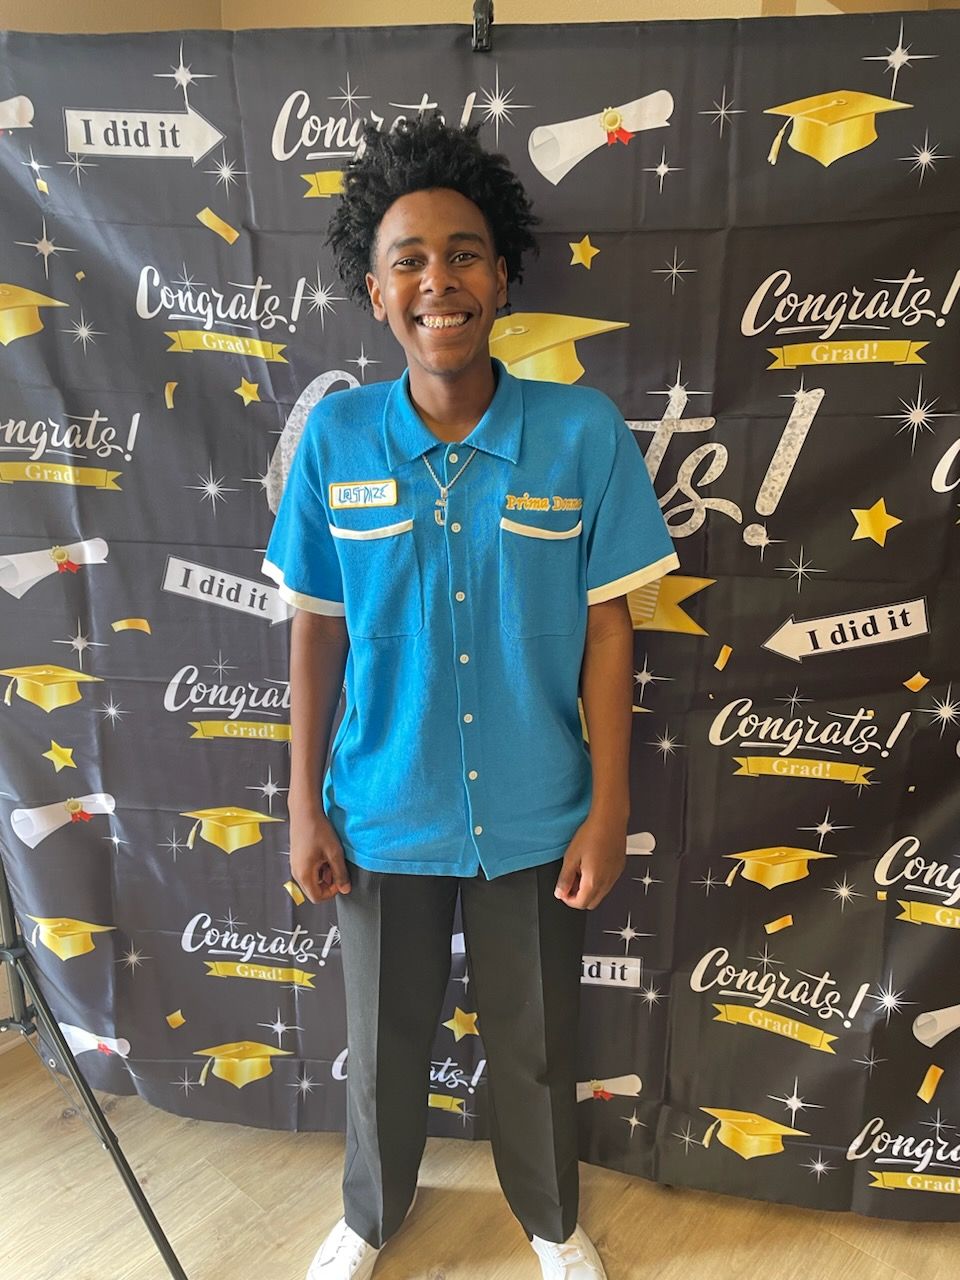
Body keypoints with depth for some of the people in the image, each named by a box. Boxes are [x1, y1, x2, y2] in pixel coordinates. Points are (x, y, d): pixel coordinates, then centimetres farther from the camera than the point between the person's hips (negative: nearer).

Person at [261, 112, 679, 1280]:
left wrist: (608, 810, -6)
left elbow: (607, 630, -6)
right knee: (382, 1042, 23)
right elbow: (317, 633, -1)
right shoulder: (334, 437, -8)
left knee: (536, 1045, 21)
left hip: (533, 820, 0)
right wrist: (305, 808, 1)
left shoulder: (583, 433, -12)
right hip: (383, 818, 1)